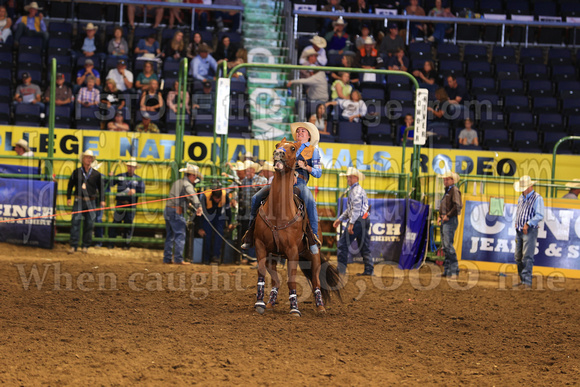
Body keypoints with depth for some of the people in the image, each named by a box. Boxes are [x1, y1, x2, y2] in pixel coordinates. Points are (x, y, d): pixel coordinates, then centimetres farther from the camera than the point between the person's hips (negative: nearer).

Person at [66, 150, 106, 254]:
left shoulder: (96, 174, 7)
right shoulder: (77, 172, 6)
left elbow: (101, 187, 13)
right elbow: (70, 185, 11)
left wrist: (102, 200, 7)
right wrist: (68, 197, 5)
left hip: (91, 202, 1)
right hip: (79, 201, -1)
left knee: (89, 223, 3)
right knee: (75, 221, -8)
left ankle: (86, 246, 13)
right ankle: (73, 246, -7)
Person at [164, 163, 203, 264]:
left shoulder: (177, 183, 22)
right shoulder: (187, 184, -8)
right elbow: (192, 195, -27)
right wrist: (198, 206, -37)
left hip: (167, 210, 9)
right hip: (177, 212, -9)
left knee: (170, 235, 14)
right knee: (180, 235, -7)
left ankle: (167, 258, 15)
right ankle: (178, 259, -11)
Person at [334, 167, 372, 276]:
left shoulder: (357, 190, -10)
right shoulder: (353, 190, 23)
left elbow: (356, 208, -20)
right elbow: (350, 209, 30)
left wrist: (351, 223, -24)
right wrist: (340, 219, 29)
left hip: (357, 221, -10)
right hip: (364, 221, 10)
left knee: (342, 245, -7)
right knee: (364, 246, 9)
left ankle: (341, 269, -7)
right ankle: (369, 270, 7)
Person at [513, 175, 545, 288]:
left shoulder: (537, 198, -8)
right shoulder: (521, 198, 17)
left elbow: (539, 216, -14)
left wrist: (528, 224, -21)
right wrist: (517, 223, 9)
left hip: (530, 231, -8)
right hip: (519, 231, 8)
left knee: (527, 257, -13)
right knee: (518, 257, 8)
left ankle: (527, 282, -14)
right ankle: (522, 280, 17)